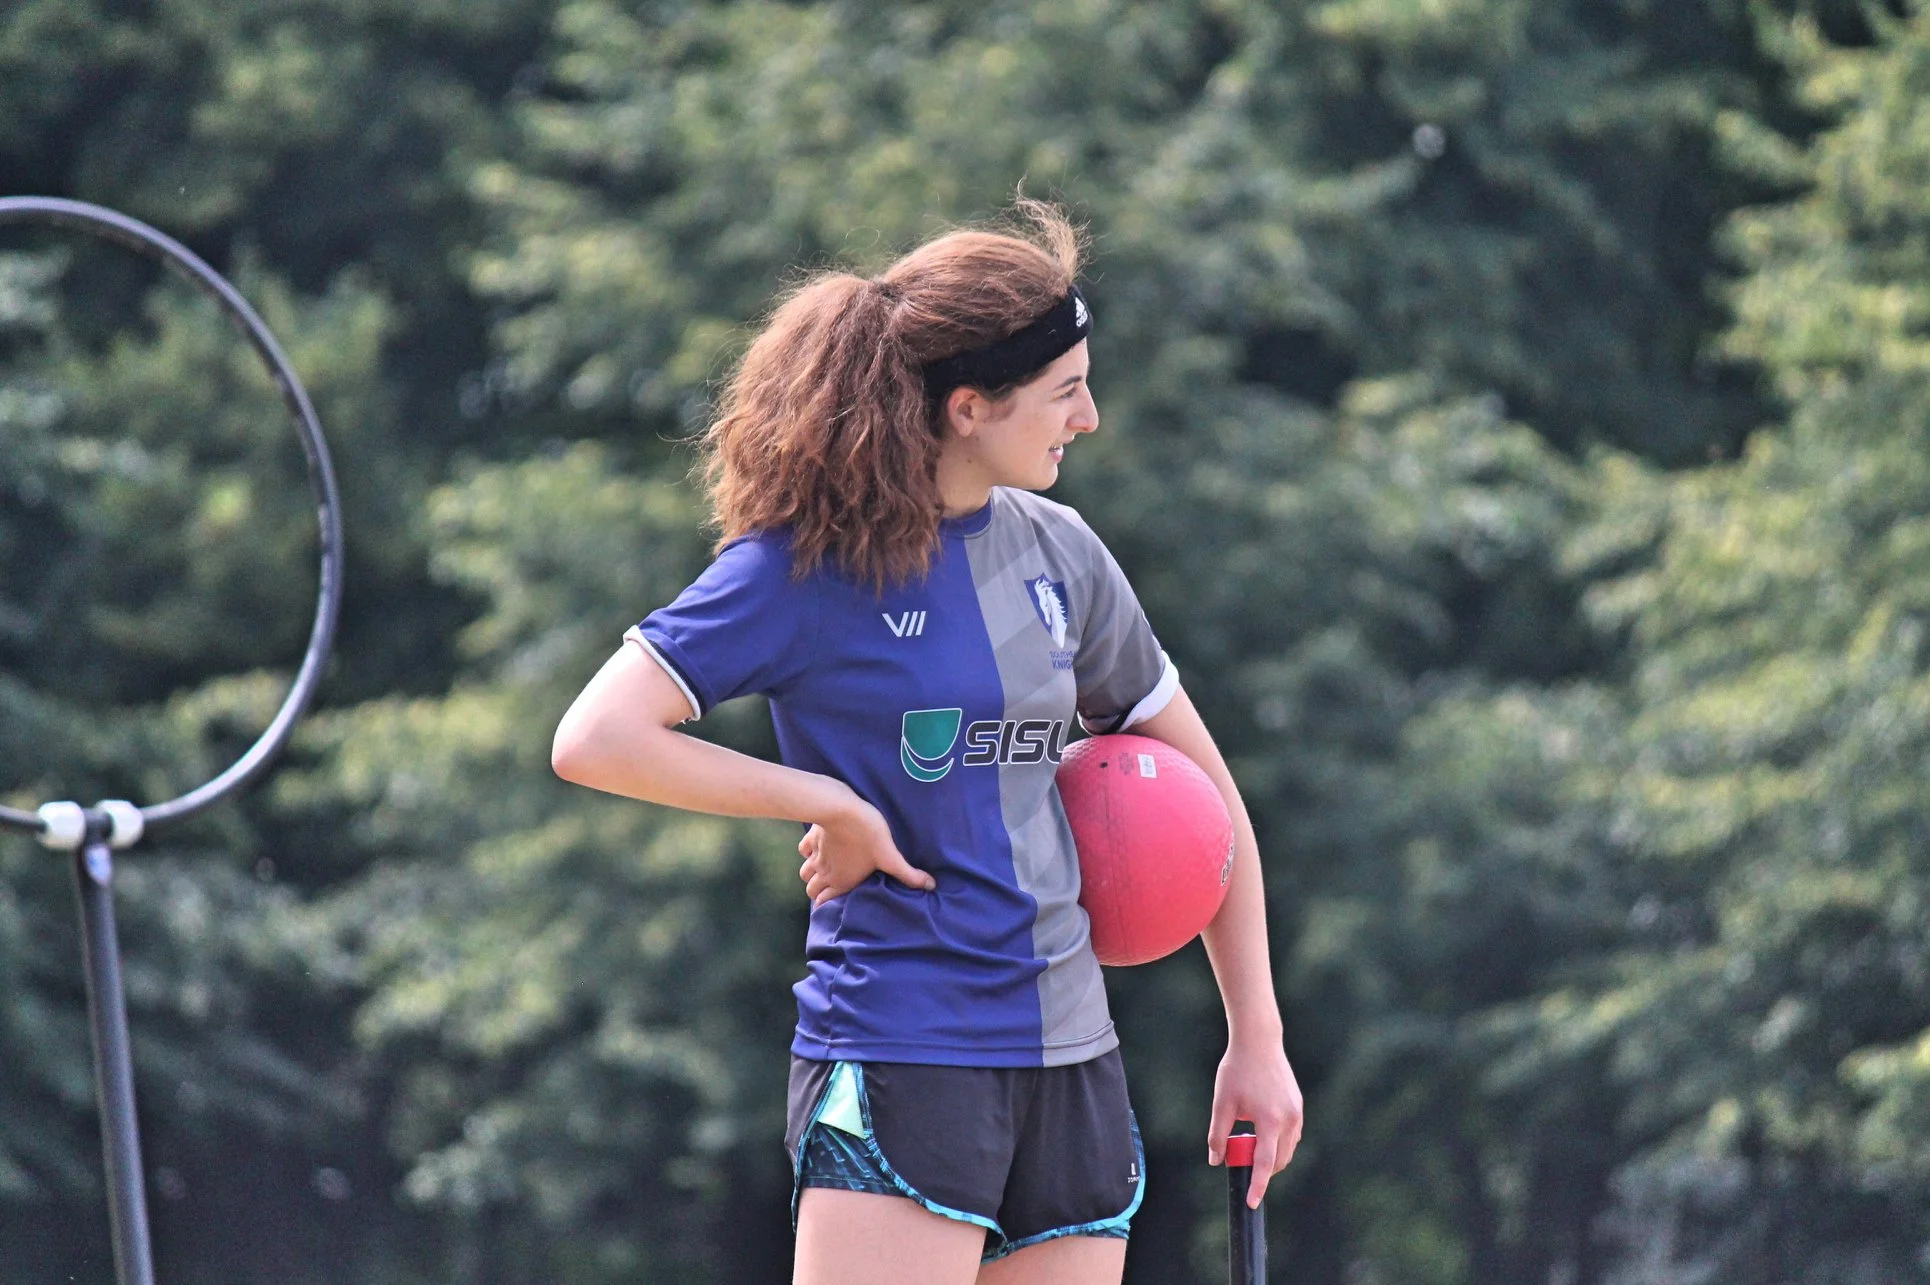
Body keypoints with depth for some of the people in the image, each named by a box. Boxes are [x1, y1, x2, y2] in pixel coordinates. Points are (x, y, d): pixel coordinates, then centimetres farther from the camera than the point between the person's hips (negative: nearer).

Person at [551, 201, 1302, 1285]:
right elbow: (595, 741, -16)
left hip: (1072, 1065, 6)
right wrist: (831, 805, -13)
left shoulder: (1058, 552, 10)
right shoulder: (806, 565, -7)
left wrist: (1258, 1035, 16)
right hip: (898, 1061, -6)